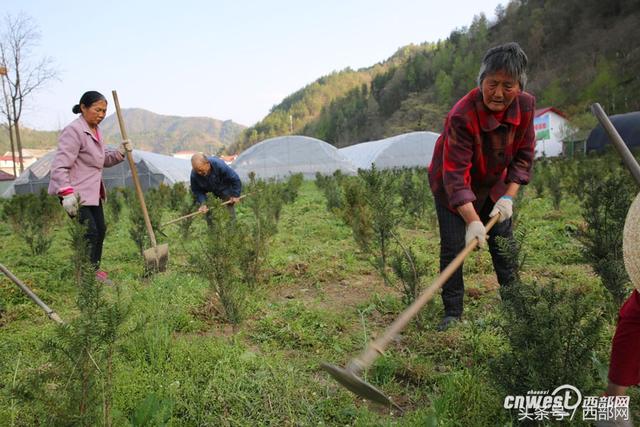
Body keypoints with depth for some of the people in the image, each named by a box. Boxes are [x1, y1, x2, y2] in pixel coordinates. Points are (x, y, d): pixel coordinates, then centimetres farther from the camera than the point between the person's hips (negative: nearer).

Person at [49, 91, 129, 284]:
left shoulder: (95, 131, 11)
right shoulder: (74, 130, -17)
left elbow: (104, 159, 20)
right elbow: (59, 166, -23)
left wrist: (120, 153, -1)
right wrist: (67, 194, -32)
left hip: (93, 192, 10)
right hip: (75, 194, -9)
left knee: (100, 230, 14)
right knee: (89, 233, -11)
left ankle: (94, 269, 28)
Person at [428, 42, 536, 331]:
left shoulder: (526, 106, -17)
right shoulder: (462, 115, -35)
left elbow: (524, 154, -6)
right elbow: (455, 174, -38)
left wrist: (508, 196, -17)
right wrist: (473, 221, -46)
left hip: (493, 185, 5)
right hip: (452, 188, -5)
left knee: (504, 245, 8)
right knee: (453, 248, -8)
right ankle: (452, 313, 8)